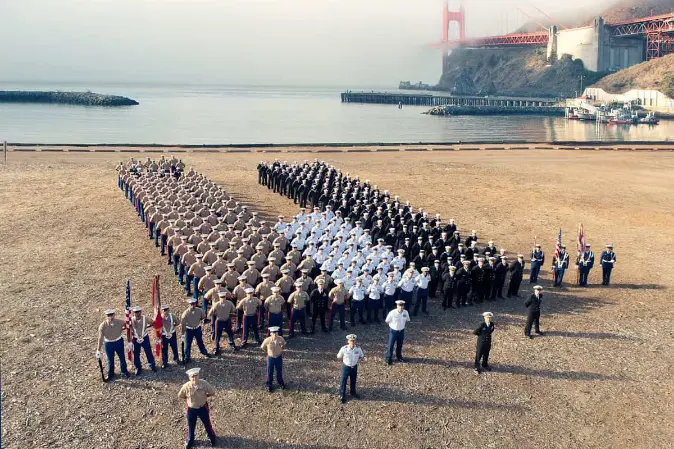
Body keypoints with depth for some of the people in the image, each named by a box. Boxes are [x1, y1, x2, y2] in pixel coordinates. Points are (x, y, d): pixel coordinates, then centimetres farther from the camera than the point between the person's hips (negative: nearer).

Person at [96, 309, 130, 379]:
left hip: (119, 342, 1)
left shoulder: (119, 322, -20)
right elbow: (100, 338, -19)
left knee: (122, 357, 18)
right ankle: (110, 374, 37)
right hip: (108, 344, -1)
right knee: (110, 360, 13)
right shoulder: (102, 326, -23)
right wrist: (98, 350, -15)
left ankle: (124, 372, 41)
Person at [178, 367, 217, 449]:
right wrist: (188, 398, -5)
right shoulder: (186, 386, -24)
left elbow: (212, 392, -10)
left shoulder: (204, 384, -24)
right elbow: (180, 396, -5)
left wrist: (204, 396, -8)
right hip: (191, 409, 0)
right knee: (191, 426, 21)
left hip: (203, 408, 0)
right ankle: (190, 440, 50)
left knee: (207, 424, 19)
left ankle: (212, 438, 47)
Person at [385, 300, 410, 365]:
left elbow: (406, 320, 9)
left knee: (400, 345, 18)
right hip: (393, 331, -4)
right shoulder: (392, 313, -24)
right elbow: (387, 321, -10)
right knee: (391, 345, 1)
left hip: (401, 331, 4)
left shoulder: (406, 312, -11)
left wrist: (401, 325, 4)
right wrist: (393, 325, -1)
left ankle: (399, 356, 39)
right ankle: (388, 359, 14)